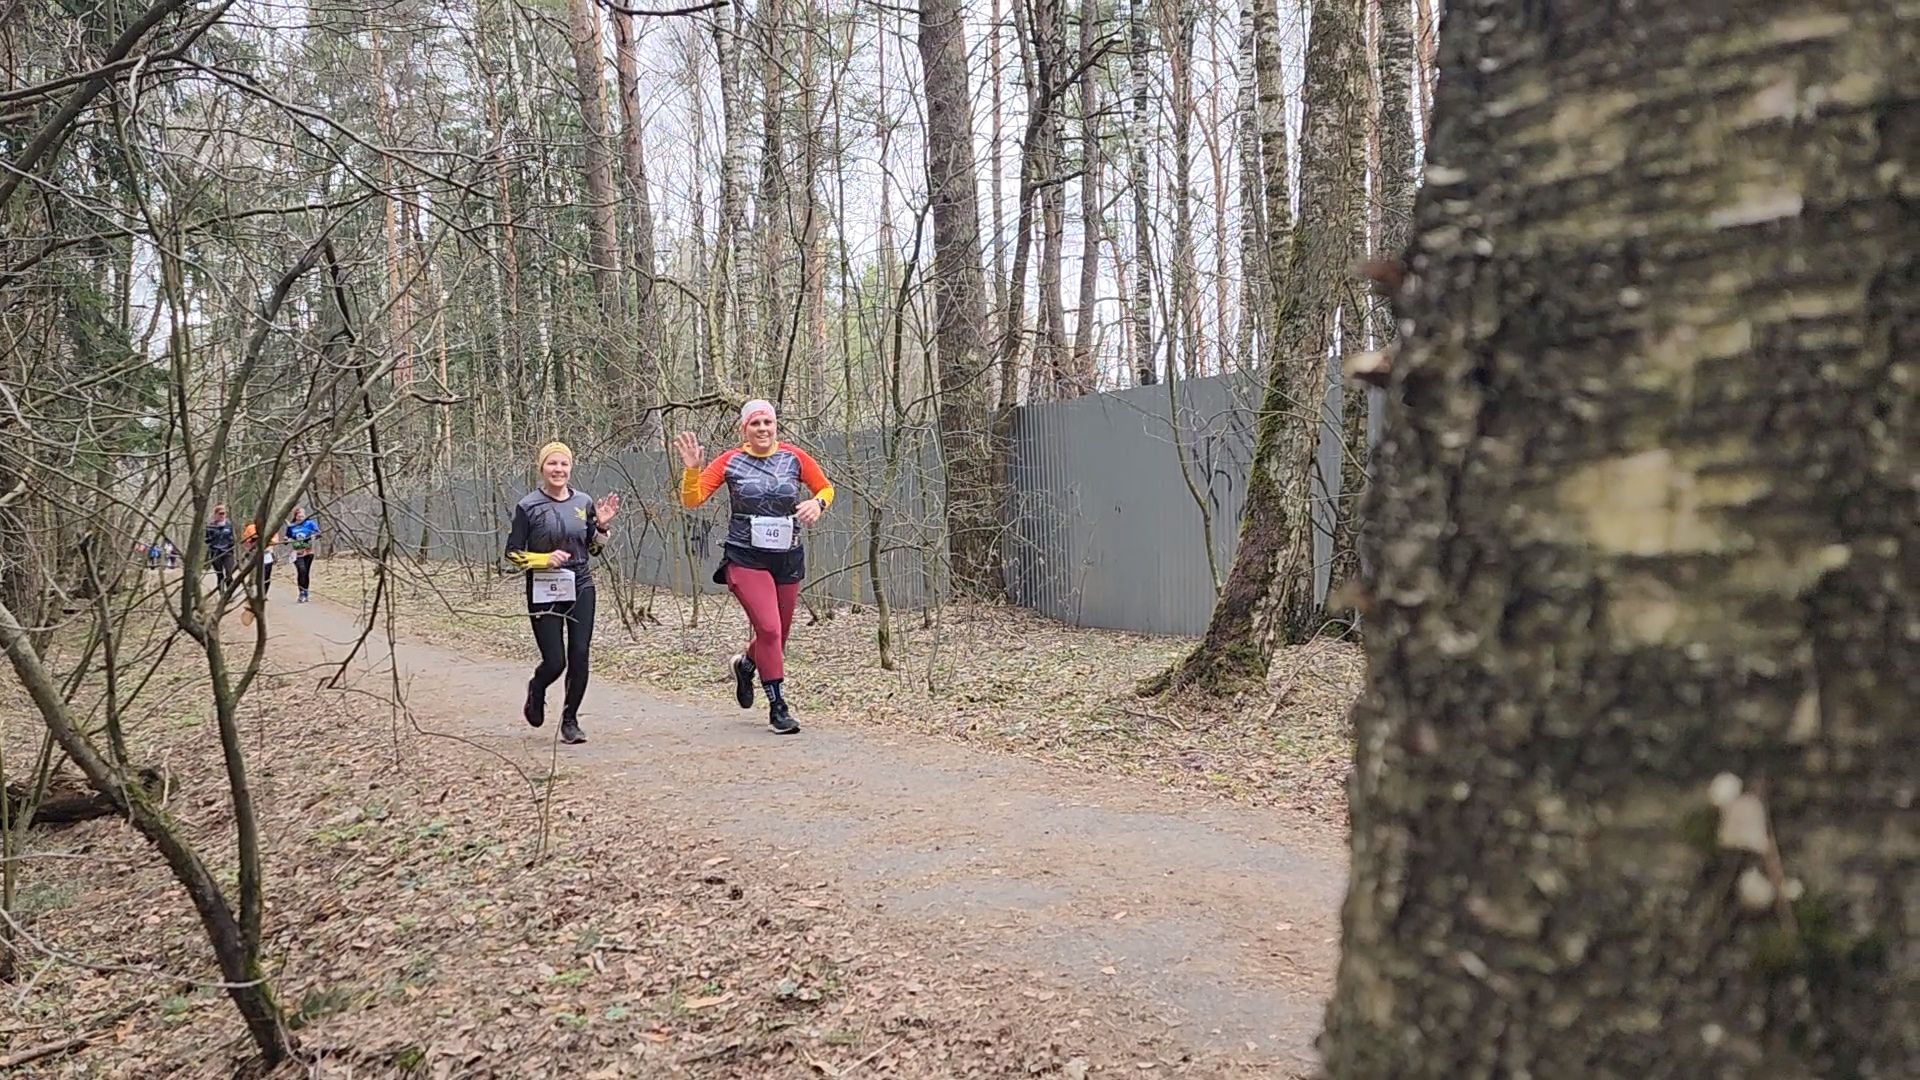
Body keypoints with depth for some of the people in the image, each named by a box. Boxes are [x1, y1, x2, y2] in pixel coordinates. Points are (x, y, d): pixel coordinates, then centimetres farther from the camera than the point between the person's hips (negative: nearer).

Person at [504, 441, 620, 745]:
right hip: (543, 592, -3)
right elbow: (512, 553, -3)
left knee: (579, 658, -3)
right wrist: (545, 559, -17)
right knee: (555, 662, -4)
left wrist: (602, 526, -5)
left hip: (581, 588, 3)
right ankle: (536, 689, 33)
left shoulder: (584, 502, 4)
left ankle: (570, 721, 15)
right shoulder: (528, 507, -6)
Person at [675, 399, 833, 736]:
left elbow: (826, 489, 14)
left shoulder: (794, 457, 1)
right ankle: (778, 706, -3)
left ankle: (744, 665, 47)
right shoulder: (731, 462, -3)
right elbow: (691, 500, -3)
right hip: (746, 559, -3)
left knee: (778, 636, 13)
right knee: (769, 629, -17)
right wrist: (692, 468, -20)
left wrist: (817, 503, -8)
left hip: (788, 559, 3)